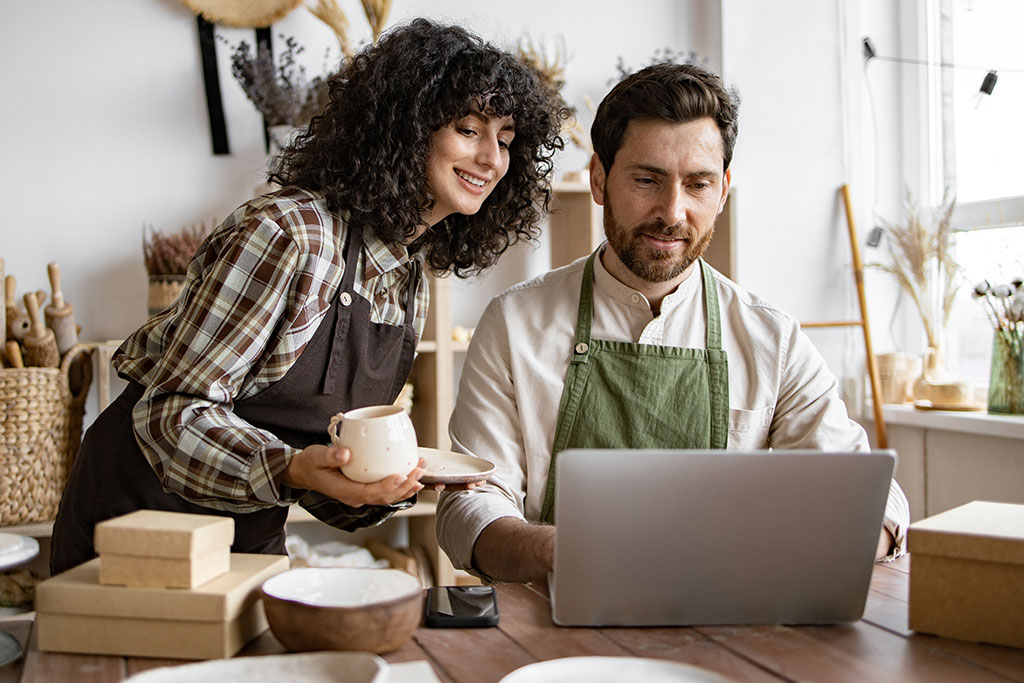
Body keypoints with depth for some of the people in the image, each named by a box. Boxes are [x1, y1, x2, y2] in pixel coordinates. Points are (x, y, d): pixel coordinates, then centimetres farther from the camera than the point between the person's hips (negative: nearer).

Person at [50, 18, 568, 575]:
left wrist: (394, 478, -14)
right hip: (139, 512, -7)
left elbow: (331, 446, 5)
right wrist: (290, 469, -36)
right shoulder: (287, 232, -23)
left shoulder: (410, 280, 1)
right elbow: (173, 410, -22)